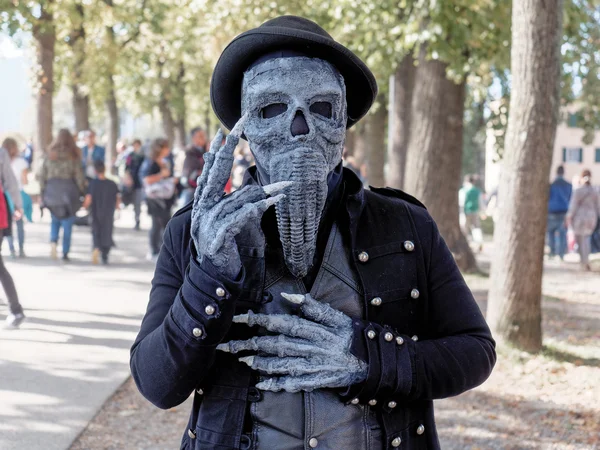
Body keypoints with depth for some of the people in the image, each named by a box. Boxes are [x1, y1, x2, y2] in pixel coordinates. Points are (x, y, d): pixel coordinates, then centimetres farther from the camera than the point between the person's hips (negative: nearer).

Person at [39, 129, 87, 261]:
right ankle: (65, 253, 6)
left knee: (55, 220, 19)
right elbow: (79, 176, -7)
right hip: (68, 191, -2)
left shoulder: (49, 155, 2)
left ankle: (53, 242, -7)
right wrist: (83, 191, 3)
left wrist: (43, 191, 11)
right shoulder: (73, 156, -6)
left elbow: (42, 175, 4)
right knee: (68, 223, 6)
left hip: (52, 190, 2)